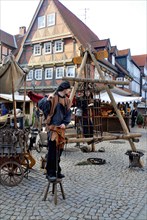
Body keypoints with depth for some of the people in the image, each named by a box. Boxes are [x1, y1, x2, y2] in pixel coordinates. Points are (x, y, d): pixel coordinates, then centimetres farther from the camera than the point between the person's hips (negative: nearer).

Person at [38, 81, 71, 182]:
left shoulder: (67, 100, 11)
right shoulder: (53, 98, -8)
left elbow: (69, 114, 11)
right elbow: (40, 105, -17)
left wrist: (65, 123, -4)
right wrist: (47, 100, -35)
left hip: (61, 127, 7)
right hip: (53, 127, -7)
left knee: (59, 149, 12)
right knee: (52, 149, -9)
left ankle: (57, 171, 24)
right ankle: (50, 173, 0)